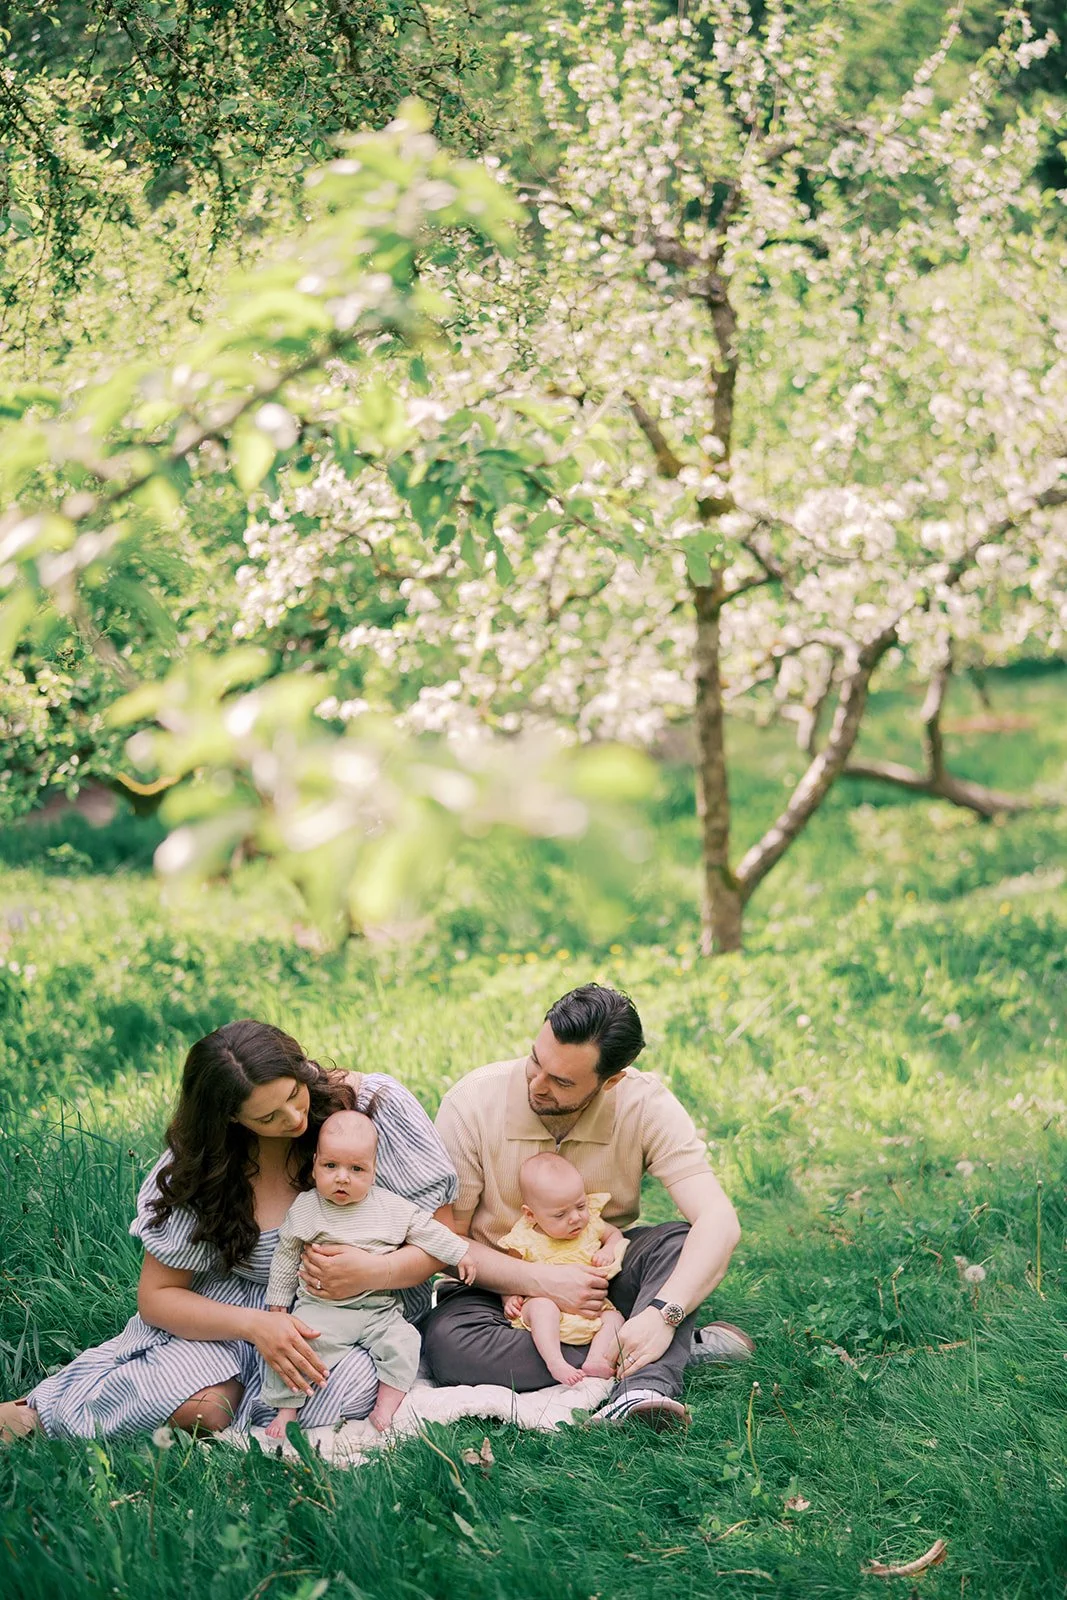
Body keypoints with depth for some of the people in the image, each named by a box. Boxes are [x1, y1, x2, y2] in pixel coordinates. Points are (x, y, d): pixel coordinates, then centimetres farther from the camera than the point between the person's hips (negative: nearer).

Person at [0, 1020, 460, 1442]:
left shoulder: (375, 1104, -15)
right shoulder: (199, 1162, -12)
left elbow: (443, 1236, -8)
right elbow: (157, 1296, -8)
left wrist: (374, 1272, -30)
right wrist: (255, 1325, -26)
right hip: (246, 1306, 0)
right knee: (202, 1406, -32)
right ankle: (40, 1412, -6)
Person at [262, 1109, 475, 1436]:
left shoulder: (391, 1207, 1)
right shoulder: (304, 1209, 0)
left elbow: (426, 1230, 12)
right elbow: (286, 1256, 10)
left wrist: (459, 1253, 7)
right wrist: (278, 1301, 11)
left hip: (379, 1309, 1)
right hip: (320, 1308, -1)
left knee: (403, 1342, -20)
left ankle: (386, 1405, -10)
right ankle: (287, 1408, -9)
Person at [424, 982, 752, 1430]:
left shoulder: (645, 1105, -19)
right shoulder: (472, 1103, -19)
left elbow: (719, 1221, -29)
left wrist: (662, 1313, -45)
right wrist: (541, 1279, -27)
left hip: (602, 1274, 1)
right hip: (502, 1286, 0)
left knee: (683, 1243, -27)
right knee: (446, 1344, -34)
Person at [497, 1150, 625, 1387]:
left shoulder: (590, 1223, 5)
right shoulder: (525, 1241, -5)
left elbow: (614, 1234, 24)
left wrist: (608, 1251, 3)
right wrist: (511, 1297, -11)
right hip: (547, 1305, -4)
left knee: (614, 1318, -21)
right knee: (543, 1306, -35)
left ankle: (597, 1361, -36)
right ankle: (555, 1362, -47)